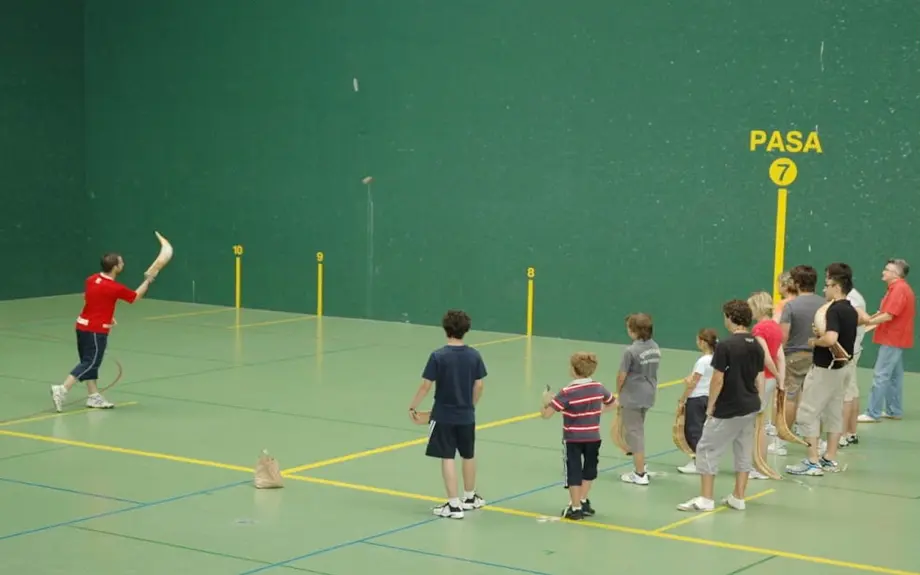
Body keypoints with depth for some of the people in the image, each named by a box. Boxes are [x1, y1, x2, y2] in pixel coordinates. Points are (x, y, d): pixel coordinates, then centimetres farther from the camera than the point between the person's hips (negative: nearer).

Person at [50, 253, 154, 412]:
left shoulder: (91, 279, 4)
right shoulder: (115, 288, -16)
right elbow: (136, 296, 0)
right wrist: (148, 281, 14)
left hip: (83, 325, 8)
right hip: (97, 330, -8)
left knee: (89, 362, 13)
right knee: (90, 363, -6)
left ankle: (94, 396, 17)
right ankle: (62, 390, -16)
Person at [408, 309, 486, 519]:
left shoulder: (438, 356, -14)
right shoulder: (474, 355, -4)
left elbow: (426, 386, -13)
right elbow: (479, 386, 0)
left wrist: (413, 406, -1)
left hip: (443, 416, -4)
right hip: (466, 416, 4)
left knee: (447, 458, 1)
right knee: (468, 456, 19)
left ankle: (454, 504, 0)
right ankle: (470, 497, 36)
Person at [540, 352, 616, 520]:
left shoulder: (567, 393, -19)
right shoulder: (599, 388, -5)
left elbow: (545, 415, -20)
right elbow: (613, 403, 15)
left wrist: (546, 402, -1)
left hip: (573, 439, -4)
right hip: (593, 438, 4)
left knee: (574, 472, 6)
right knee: (589, 471, 21)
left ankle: (575, 509, 12)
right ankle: (583, 502, 28)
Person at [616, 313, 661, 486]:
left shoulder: (631, 351, -20)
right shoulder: (655, 347, 2)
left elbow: (622, 376, -15)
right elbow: (652, 371, 6)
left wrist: (618, 392, 2)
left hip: (632, 397, -7)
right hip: (648, 395, 7)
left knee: (634, 432, 3)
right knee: (638, 430, 23)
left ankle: (640, 474, 7)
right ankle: (640, 465, 34)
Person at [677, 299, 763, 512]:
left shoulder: (725, 345, -18)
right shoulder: (757, 346, 3)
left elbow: (718, 379, -16)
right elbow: (759, 378, 8)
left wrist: (710, 406, -7)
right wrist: (756, 401, 17)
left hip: (728, 410, -7)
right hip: (750, 407, 7)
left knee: (707, 450, 1)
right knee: (744, 451, 14)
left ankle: (705, 499, 1)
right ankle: (738, 497, 19)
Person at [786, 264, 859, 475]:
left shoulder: (834, 310, -20)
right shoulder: (851, 310, 8)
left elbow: (831, 338, -35)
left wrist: (814, 341, -16)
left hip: (824, 368, -9)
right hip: (841, 367, 9)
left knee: (807, 413, -3)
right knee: (834, 413, 14)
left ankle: (813, 462, -4)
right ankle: (830, 459, 19)